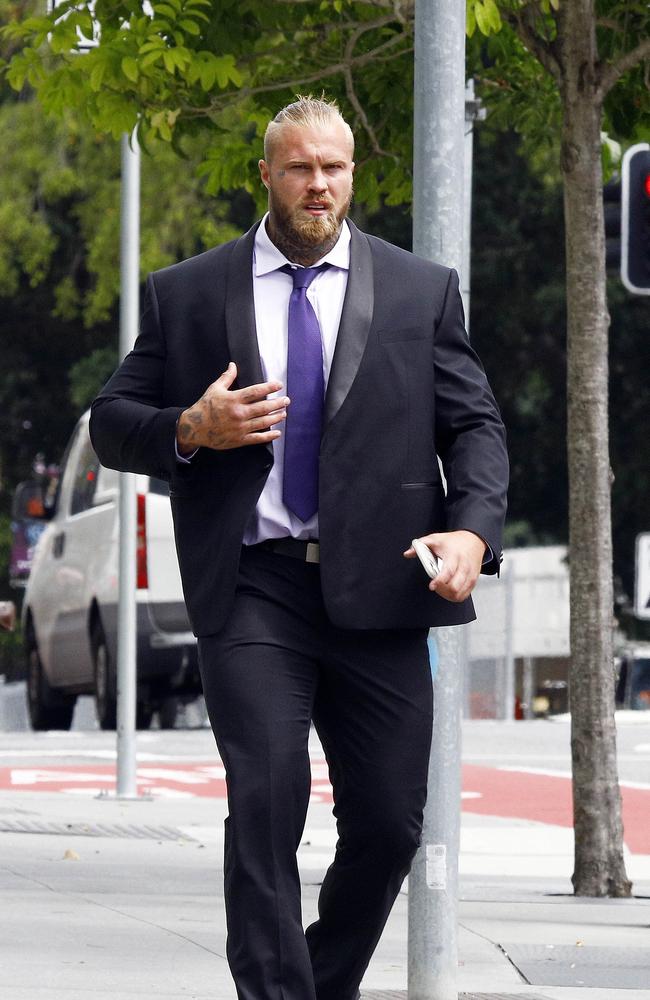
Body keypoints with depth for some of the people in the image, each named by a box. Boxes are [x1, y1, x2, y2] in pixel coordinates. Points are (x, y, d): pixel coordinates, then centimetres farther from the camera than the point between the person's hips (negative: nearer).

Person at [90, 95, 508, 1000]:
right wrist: (191, 431, -10)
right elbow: (111, 424, 11)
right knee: (264, 806, -13)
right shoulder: (185, 295, 9)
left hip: (378, 588, 2)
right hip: (252, 588, -1)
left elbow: (474, 423, 9)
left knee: (389, 822, 3)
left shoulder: (422, 291, 11)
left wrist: (474, 529, -9)